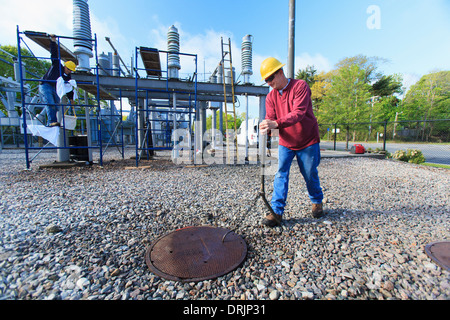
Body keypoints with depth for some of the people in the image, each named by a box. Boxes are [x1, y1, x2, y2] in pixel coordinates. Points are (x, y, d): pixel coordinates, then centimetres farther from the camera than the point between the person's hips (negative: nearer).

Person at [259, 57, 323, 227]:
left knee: (310, 175, 9)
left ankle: (317, 201, 37)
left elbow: (298, 113, -28)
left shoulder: (300, 86, -13)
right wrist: (266, 126, -30)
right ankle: (277, 211, -2)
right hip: (285, 143, 4)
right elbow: (270, 118, -5)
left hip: (307, 141, -3)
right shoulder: (271, 96, 1)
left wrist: (276, 123, -42)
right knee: (281, 174, -7)